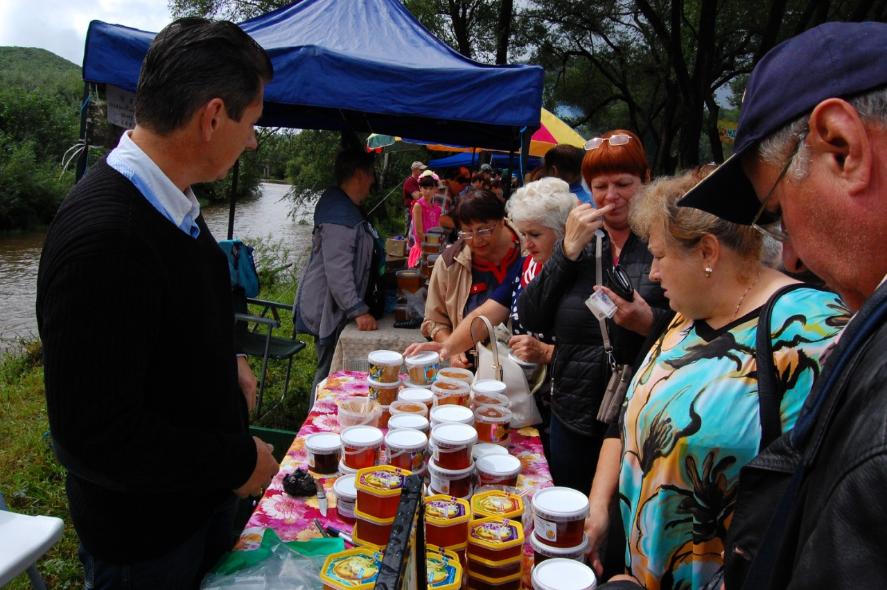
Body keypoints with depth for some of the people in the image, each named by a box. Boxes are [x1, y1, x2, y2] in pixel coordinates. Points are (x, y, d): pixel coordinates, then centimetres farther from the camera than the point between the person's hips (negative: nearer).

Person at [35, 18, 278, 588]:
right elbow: (96, 438, -29)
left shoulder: (173, 201, -2)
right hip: (143, 541, -8)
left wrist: (224, 366, 5)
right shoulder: (101, 236, -31)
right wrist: (239, 461, -19)